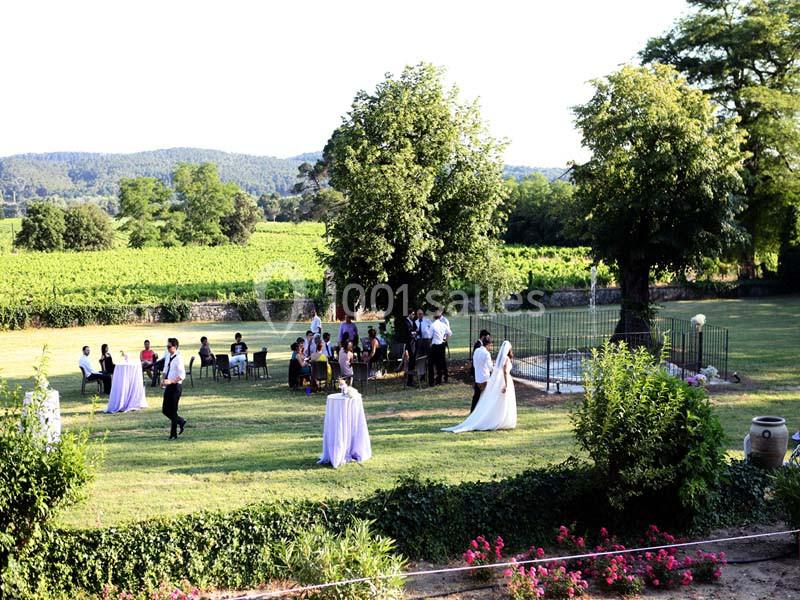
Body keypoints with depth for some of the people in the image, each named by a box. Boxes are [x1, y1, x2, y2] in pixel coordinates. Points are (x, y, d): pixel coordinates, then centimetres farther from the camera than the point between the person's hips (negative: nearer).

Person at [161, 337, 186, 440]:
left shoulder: (178, 358, -17)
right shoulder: (167, 356, 6)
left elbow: (182, 375, -23)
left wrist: (171, 381, -30)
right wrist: (163, 379, 4)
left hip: (176, 386, -8)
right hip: (168, 385, 8)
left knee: (173, 411, 1)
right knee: (165, 410, 11)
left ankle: (173, 434, 13)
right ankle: (181, 422, 33)